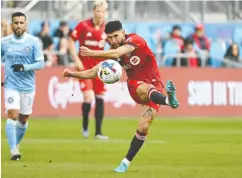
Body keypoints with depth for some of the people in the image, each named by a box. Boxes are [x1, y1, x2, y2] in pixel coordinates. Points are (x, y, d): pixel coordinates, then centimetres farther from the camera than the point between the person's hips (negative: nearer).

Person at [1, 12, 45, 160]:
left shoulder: (33, 41, -4)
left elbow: (41, 63, -6)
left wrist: (24, 67, -21)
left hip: (28, 86, 1)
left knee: (23, 119, 10)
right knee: (12, 115, -15)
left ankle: (16, 144, 34)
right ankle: (13, 150, -17)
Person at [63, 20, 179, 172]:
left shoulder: (135, 40, -14)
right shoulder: (111, 53, 1)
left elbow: (117, 53, -31)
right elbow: (93, 73, 5)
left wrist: (92, 53, -35)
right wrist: (73, 74, -9)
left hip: (154, 87, -2)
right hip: (136, 86, 2)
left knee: (143, 127, -17)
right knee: (145, 89, -38)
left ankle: (126, 162, -6)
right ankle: (168, 100, -71)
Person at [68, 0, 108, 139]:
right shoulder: (83, 26, -8)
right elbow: (71, 41, -2)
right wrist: (76, 60, -9)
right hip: (85, 67, -3)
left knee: (100, 98, 3)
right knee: (88, 97, -14)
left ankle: (98, 132, 11)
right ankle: (85, 126, 11)